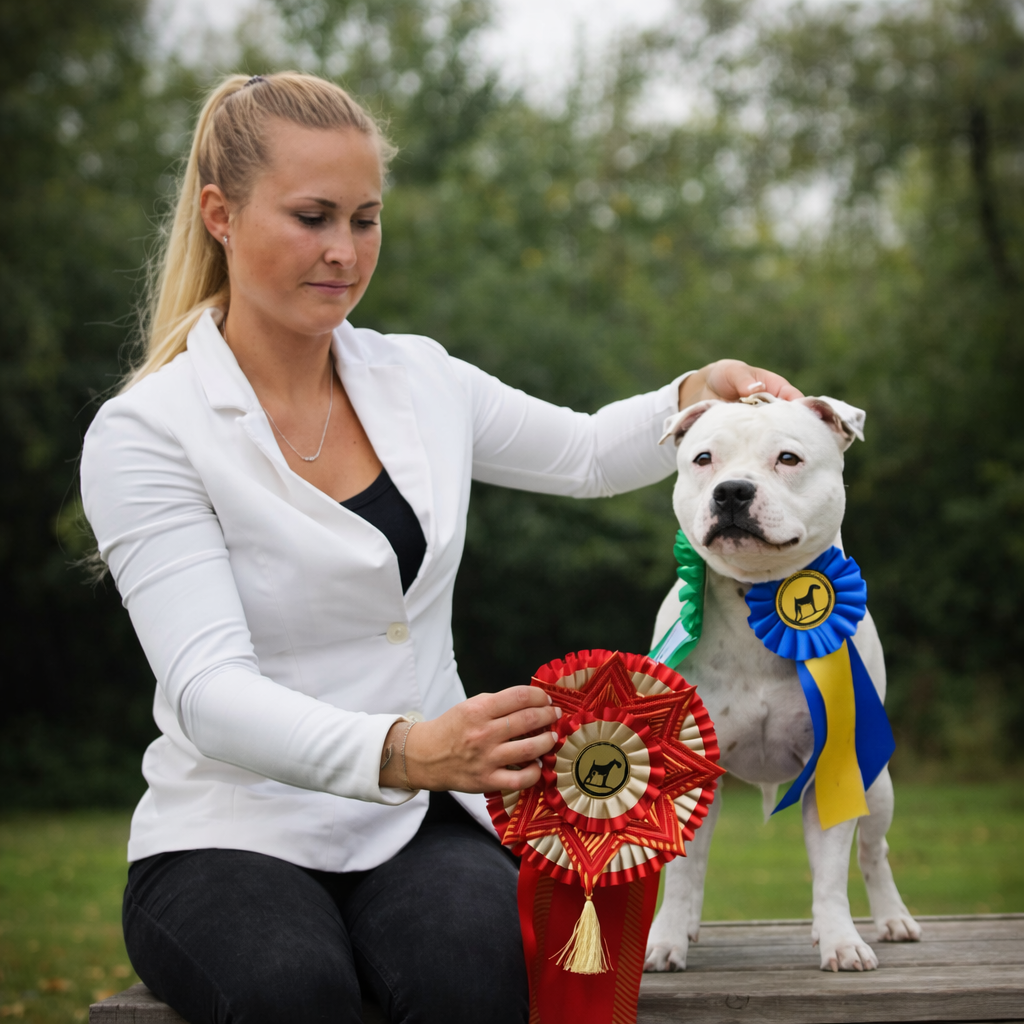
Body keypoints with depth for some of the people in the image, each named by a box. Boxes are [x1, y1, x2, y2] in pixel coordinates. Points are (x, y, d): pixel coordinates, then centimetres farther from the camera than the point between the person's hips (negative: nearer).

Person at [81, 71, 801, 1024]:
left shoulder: (419, 380, 8)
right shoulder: (142, 435, -9)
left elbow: (588, 453, 26)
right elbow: (209, 692, -20)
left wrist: (698, 396, 4)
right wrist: (407, 751, -37)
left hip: (420, 824, 3)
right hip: (236, 834, -3)